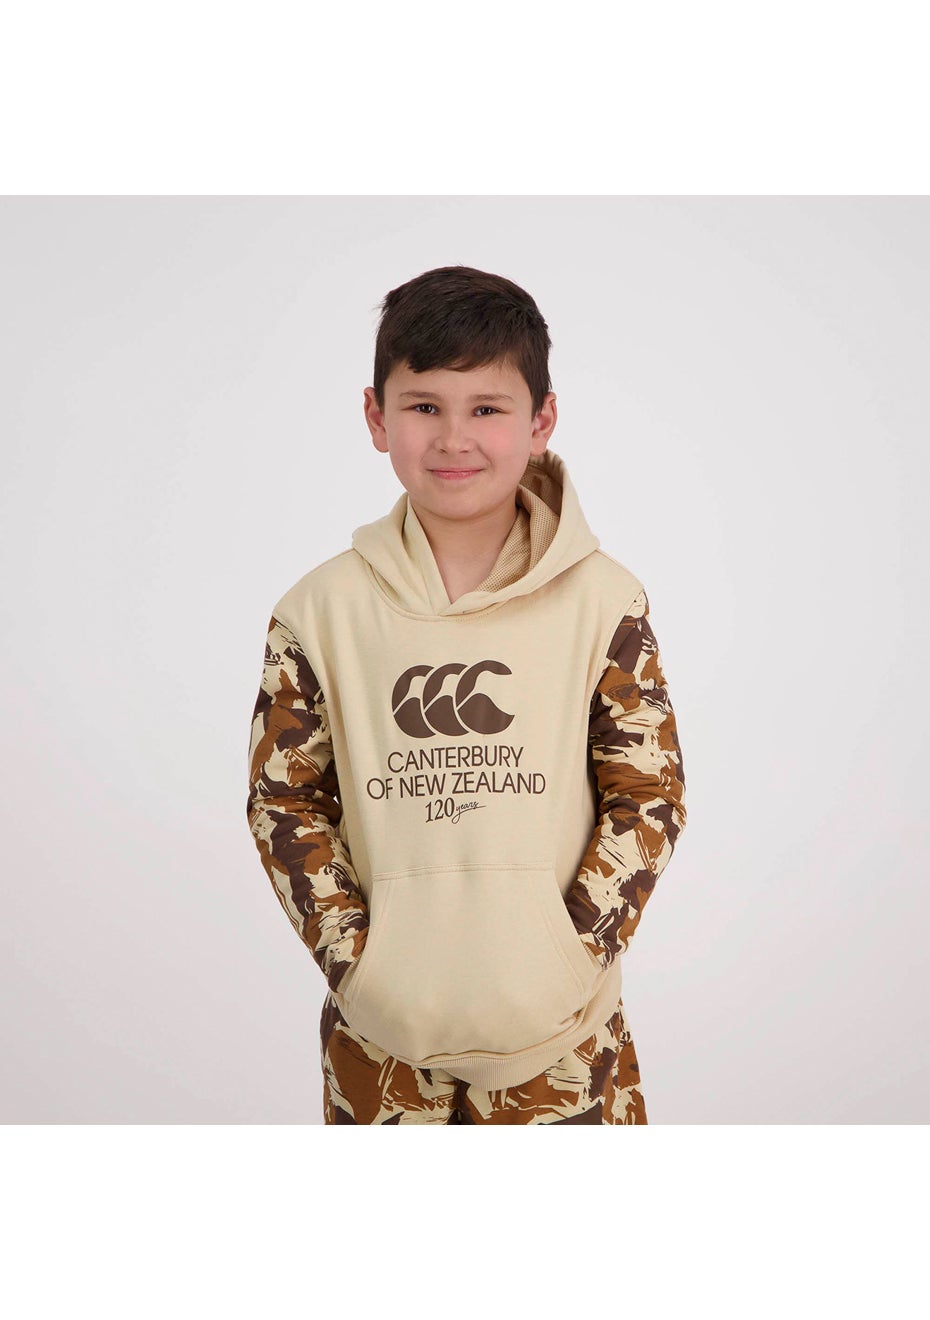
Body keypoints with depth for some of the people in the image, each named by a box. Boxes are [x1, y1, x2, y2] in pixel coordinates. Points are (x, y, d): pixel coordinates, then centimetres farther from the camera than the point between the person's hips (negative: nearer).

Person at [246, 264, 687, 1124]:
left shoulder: (604, 601, -7)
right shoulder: (322, 609, -4)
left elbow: (650, 795, -3)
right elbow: (284, 799, 1)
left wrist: (573, 951, -11)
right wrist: (350, 953, -7)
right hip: (381, 1022, 1)